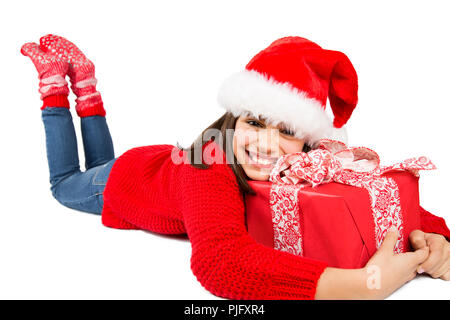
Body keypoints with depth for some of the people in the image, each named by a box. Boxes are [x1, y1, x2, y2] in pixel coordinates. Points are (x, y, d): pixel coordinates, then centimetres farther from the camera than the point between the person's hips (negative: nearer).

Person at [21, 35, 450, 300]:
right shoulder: (209, 167, -50)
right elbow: (219, 259, -66)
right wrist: (365, 284, -71)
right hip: (128, 175, -4)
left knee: (100, 163, 36)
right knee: (65, 184, 30)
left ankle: (86, 92, 45)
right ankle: (55, 83, 38)